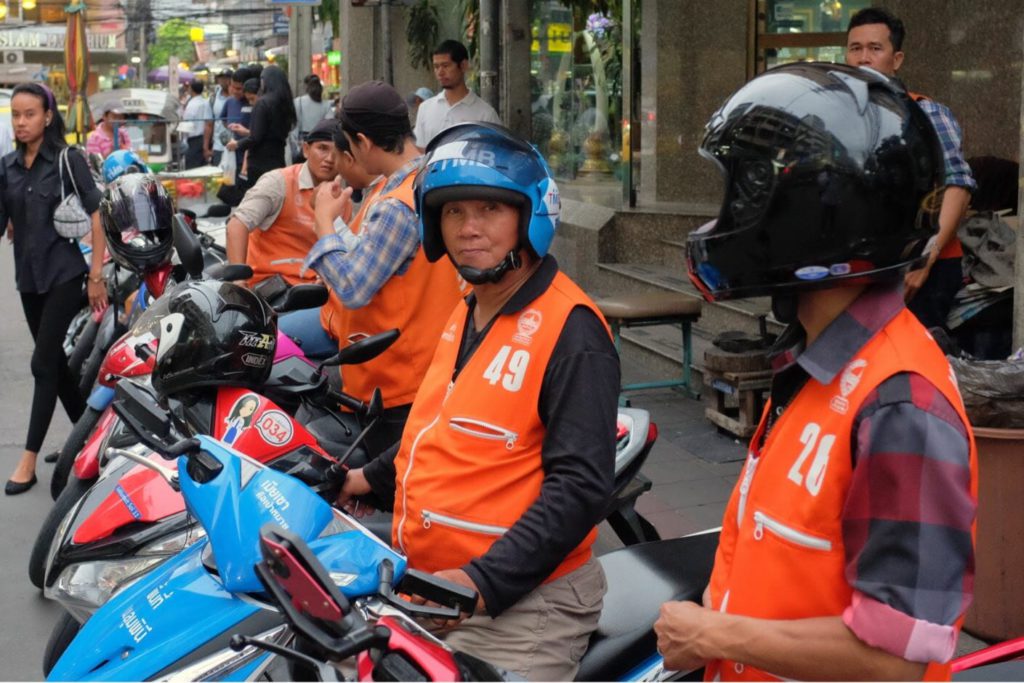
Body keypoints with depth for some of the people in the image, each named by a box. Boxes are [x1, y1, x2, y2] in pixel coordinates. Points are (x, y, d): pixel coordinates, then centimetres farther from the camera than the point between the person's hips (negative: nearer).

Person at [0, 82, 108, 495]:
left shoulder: (68, 160, -7)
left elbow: (96, 216, -7)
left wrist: (96, 275, -10)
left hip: (64, 273, -5)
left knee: (43, 363, -8)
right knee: (55, 360, 12)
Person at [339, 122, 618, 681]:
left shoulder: (570, 330, -15)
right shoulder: (466, 315, 13)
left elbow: (580, 484, -22)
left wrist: (485, 583, -27)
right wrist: (376, 477, 30)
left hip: (519, 606, -8)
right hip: (434, 592, 8)